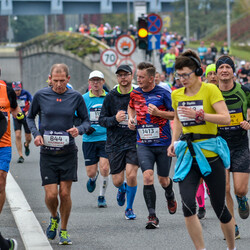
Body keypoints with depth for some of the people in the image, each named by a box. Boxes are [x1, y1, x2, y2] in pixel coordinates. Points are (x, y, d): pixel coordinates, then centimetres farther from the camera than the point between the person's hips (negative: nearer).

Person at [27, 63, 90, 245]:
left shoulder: (76, 97, 0)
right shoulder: (41, 96, -1)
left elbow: (86, 121, 9)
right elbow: (30, 117, 13)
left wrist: (79, 130, -13)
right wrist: (36, 134, -5)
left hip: (68, 153, 0)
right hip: (47, 153, 0)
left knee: (65, 193, -2)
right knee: (51, 194, -6)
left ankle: (64, 231, 17)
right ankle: (54, 218, 27)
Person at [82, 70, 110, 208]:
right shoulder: (84, 98, 0)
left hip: (106, 139, 0)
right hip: (89, 139, 0)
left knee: (104, 169, -13)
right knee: (91, 172, 2)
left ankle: (102, 196, 8)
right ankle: (93, 178, 41)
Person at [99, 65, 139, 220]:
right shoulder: (111, 96, 2)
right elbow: (102, 120, 3)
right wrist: (115, 119, -16)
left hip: (134, 142, -1)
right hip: (115, 143, 1)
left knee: (131, 175, -14)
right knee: (118, 180, 2)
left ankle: (129, 208, 9)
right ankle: (122, 189, 42)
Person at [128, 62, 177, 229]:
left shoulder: (163, 93, -8)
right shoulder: (135, 94, 4)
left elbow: (176, 114, -5)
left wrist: (158, 112, -19)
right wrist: (131, 119, 6)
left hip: (163, 143, -2)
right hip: (144, 144, 2)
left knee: (163, 180, 9)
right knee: (148, 176, -16)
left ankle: (170, 197, 47)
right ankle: (152, 216, -12)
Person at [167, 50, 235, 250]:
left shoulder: (210, 90, -8)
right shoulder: (177, 95, 8)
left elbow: (226, 118, -17)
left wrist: (198, 115, -26)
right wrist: (174, 142, 10)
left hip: (210, 154, -4)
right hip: (187, 156, 4)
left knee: (219, 207, 3)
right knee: (188, 204, -17)